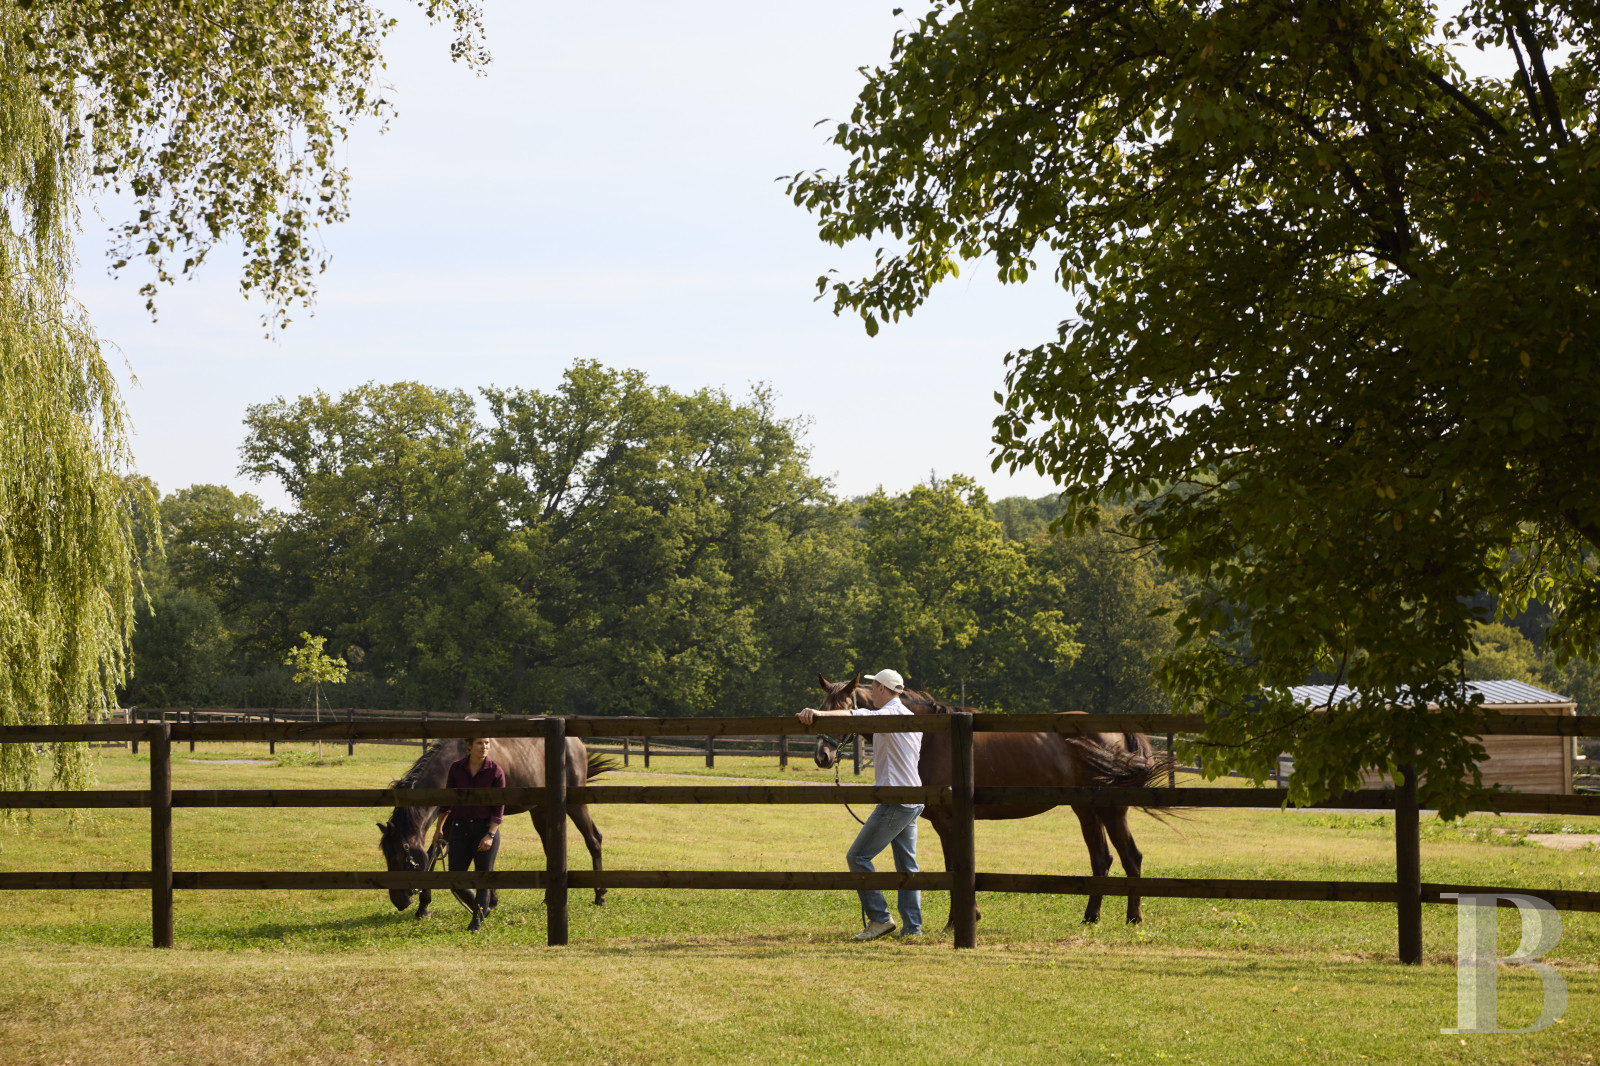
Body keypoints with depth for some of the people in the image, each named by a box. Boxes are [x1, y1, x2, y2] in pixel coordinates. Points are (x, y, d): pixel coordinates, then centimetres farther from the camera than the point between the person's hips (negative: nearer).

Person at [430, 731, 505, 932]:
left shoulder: (495, 771, -8)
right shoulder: (457, 768, -1)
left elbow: (499, 808, -7)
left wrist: (490, 835, -16)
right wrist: (439, 828, 12)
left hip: (486, 827, -3)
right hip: (460, 827, 3)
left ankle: (478, 921, 15)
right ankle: (480, 907, 27)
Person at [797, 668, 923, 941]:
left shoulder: (890, 714, -13)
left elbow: (860, 716, -33)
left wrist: (821, 713, -44)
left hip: (895, 802, -10)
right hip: (914, 800, 10)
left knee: (858, 856, -5)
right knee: (907, 865, 11)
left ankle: (879, 918, -6)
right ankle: (912, 927, 9)